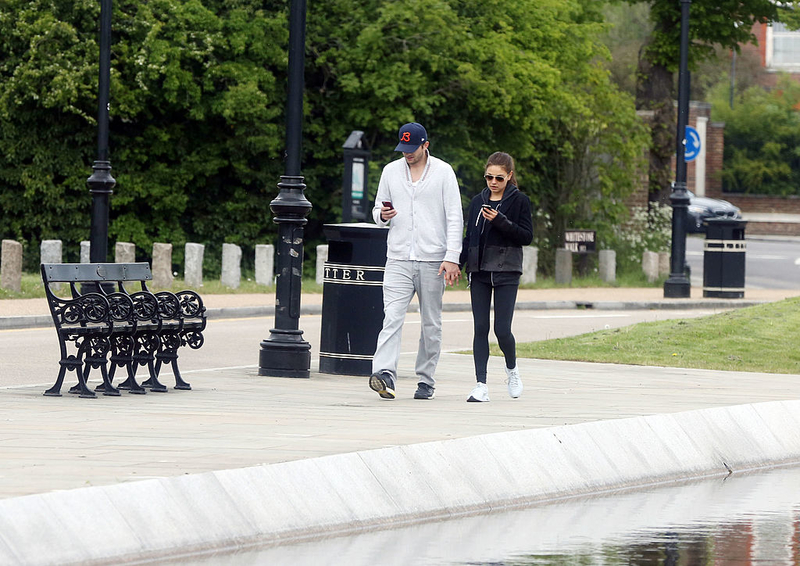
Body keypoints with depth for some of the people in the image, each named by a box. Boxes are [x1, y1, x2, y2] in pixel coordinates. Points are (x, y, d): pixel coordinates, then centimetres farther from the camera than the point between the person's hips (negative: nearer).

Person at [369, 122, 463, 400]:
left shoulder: (443, 172, 2)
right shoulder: (391, 171, 11)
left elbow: (454, 217, -1)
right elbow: (379, 209, 20)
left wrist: (452, 257, -10)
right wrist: (382, 215, -6)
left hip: (433, 259, -1)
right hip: (398, 258, 1)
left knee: (431, 323, 3)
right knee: (392, 316, -14)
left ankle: (426, 380, 11)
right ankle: (384, 374, -27)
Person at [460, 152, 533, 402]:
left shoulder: (519, 201, 0)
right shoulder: (478, 202, 12)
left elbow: (527, 236, -6)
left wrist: (500, 221, -17)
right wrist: (458, 262, 3)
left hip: (506, 273, -4)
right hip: (479, 271, 4)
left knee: (502, 330, -8)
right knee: (480, 328, -2)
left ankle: (512, 368, 22)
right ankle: (481, 385, -2)